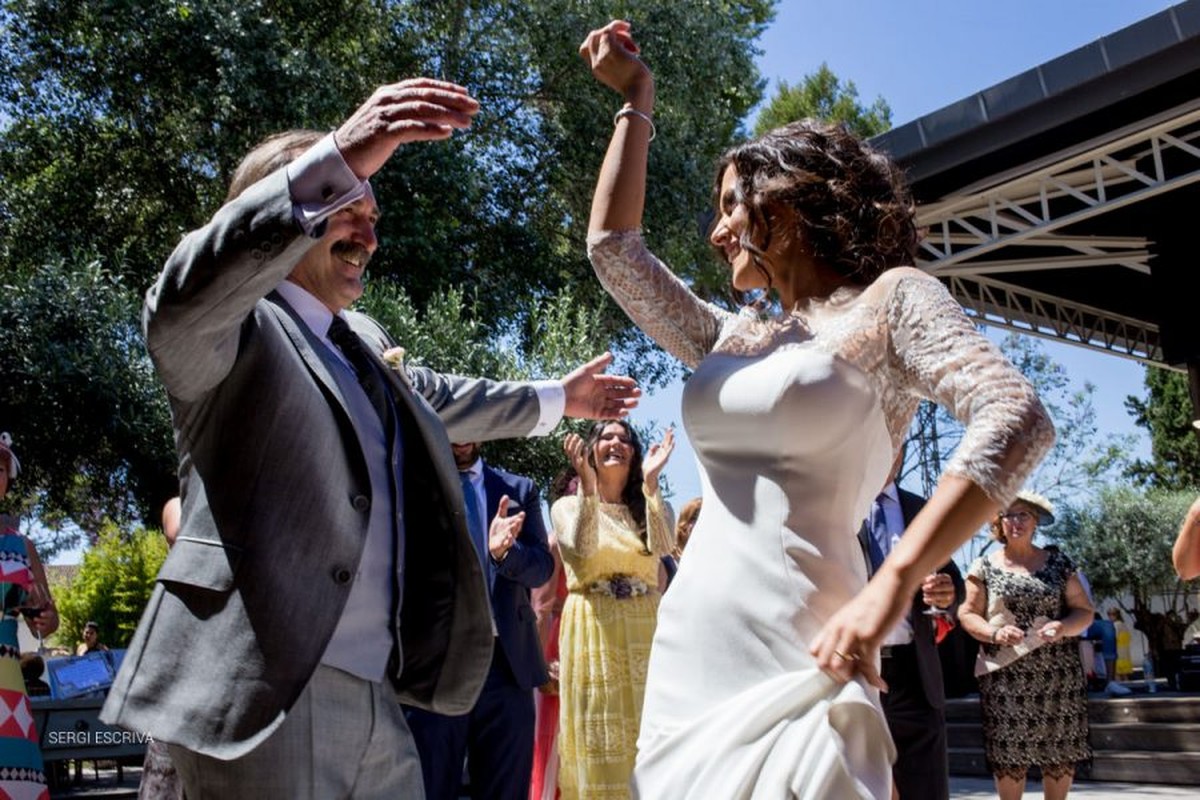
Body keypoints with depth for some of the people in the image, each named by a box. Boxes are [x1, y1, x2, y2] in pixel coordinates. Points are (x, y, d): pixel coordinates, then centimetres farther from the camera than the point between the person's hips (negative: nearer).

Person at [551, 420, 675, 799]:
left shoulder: (647, 507, 13)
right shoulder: (567, 506, 7)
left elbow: (663, 545, -8)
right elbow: (582, 548, -13)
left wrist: (650, 481, -13)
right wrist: (587, 484, -18)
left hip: (645, 631, 3)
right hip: (591, 630, -2)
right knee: (598, 740, -3)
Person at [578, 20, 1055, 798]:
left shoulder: (891, 300, 1)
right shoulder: (733, 335, 19)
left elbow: (1017, 419, -14)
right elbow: (613, 247, 19)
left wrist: (894, 581, -23)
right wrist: (637, 103, 21)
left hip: (792, 662, -6)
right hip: (687, 657, 6)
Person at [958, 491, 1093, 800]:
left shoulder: (1058, 562, 8)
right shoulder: (984, 567, 5)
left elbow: (1085, 611, 8)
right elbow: (967, 614, 3)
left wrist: (1064, 626, -13)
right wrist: (995, 633, -16)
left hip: (1057, 674, 1)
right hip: (1005, 676, -1)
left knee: (1061, 751, 2)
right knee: (1009, 753, -1)